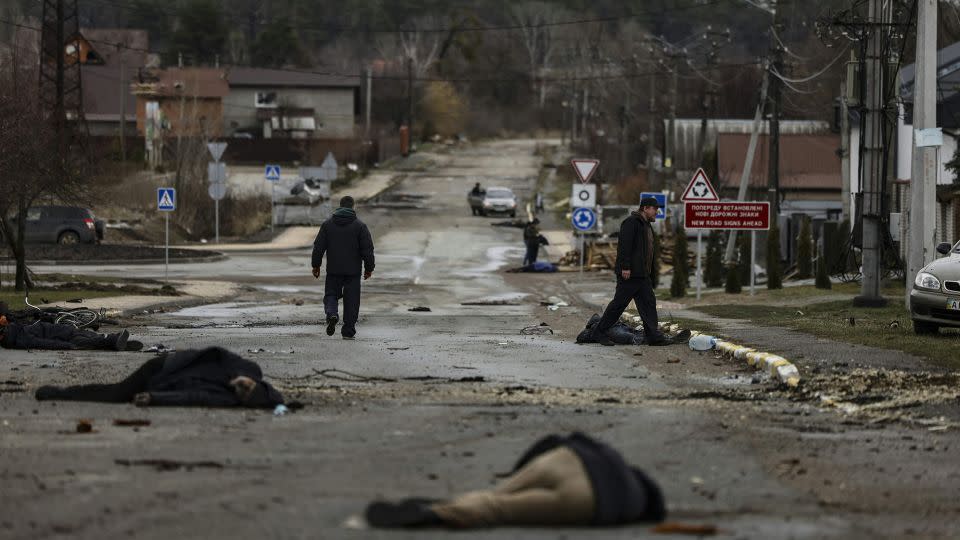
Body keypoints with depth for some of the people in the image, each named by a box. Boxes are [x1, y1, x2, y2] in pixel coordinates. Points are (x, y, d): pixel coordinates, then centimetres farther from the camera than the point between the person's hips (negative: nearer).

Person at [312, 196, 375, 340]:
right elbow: (367, 249, -4)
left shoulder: (328, 224, 2)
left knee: (331, 294, 12)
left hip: (333, 270, 1)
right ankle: (348, 331, 5)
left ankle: (332, 313, -18)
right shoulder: (359, 225, -3)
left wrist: (316, 265, 11)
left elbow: (318, 247, 2)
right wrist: (369, 268, 4)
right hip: (353, 270, -1)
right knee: (351, 300, 6)